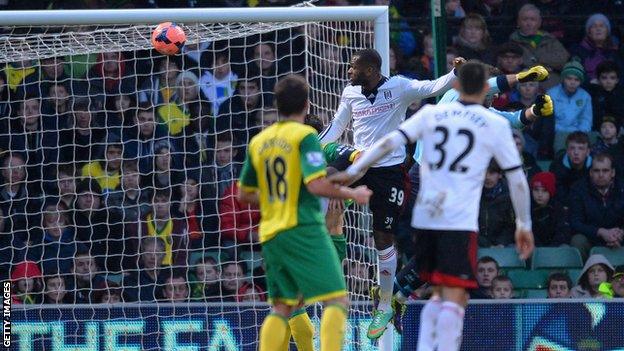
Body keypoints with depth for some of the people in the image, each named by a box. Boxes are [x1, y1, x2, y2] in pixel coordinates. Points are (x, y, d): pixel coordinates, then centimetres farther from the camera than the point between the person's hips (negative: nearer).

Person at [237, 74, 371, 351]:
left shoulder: (259, 141, 13)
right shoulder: (305, 136, -7)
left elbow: (244, 195, 19)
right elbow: (317, 184, -18)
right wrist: (352, 194, -5)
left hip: (270, 234, 7)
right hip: (303, 229, -7)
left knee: (281, 308, 13)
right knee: (336, 299, -6)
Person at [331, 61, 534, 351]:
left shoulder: (432, 113, 11)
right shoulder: (495, 125, 4)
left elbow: (390, 142, 2)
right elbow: (517, 178, 6)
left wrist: (353, 171, 5)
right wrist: (524, 225, 16)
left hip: (424, 217, 4)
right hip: (460, 220, -4)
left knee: (439, 293, 19)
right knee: (454, 297, -7)